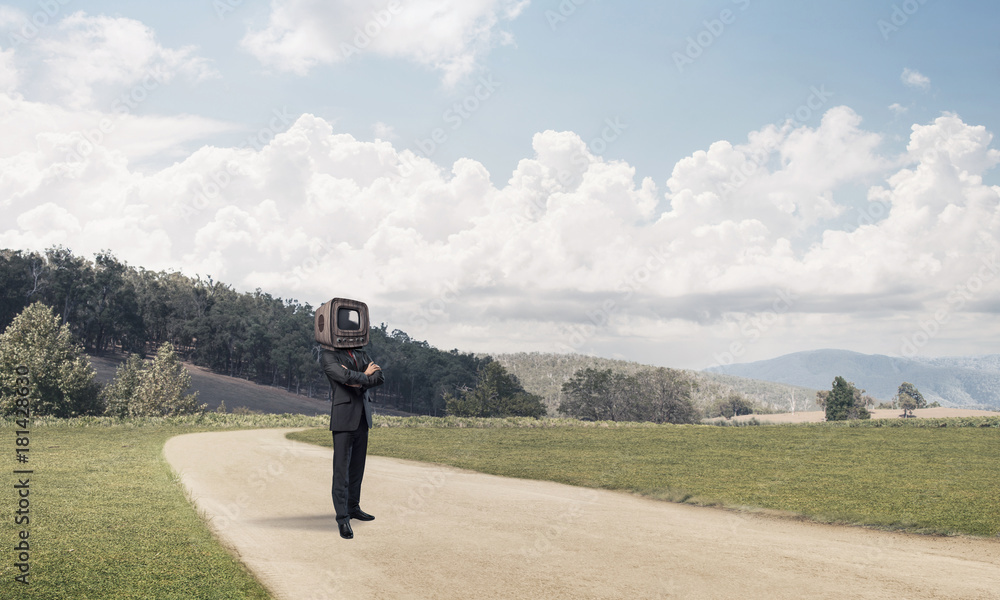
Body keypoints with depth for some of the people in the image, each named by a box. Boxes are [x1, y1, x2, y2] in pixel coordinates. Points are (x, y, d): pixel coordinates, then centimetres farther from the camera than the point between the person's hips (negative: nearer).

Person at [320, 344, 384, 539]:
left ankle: (353, 507, 23)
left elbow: (379, 376, 2)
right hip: (344, 418, -6)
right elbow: (345, 376, -21)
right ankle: (342, 518, -5)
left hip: (362, 417, 6)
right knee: (341, 468, -6)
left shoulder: (361, 354, 15)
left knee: (358, 465, 11)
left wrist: (358, 382, -14)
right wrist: (364, 375, -3)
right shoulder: (328, 356, -4)